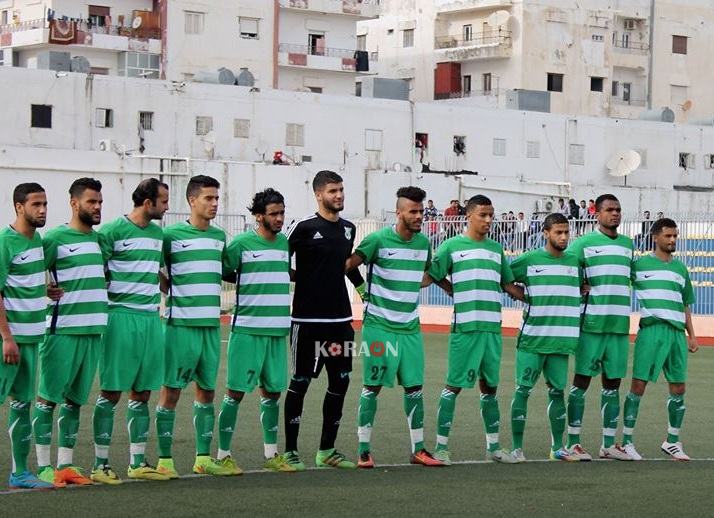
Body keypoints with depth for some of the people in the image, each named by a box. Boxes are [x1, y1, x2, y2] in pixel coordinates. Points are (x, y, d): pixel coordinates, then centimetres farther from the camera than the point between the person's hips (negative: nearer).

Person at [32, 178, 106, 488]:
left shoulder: (99, 239, 14)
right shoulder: (55, 238, -7)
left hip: (93, 331, 7)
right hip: (62, 330, -7)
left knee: (75, 400, 11)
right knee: (48, 397, -2)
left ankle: (65, 465, 16)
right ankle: (43, 467, 2)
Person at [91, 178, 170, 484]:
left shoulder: (158, 233, 15)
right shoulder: (113, 231, -8)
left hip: (151, 318, 7)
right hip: (121, 318, -7)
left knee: (142, 393, 10)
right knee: (111, 392, -4)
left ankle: (138, 462, 16)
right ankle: (100, 464, 1)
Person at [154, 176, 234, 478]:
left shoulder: (219, 237, 12)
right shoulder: (172, 235, -5)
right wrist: (171, 291, -6)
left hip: (211, 325, 6)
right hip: (180, 324, -6)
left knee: (206, 391, 10)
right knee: (171, 391, -3)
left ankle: (204, 458, 17)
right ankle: (164, 459, 1)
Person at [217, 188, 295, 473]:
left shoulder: (285, 243, 12)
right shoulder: (242, 243, -7)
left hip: (277, 331, 6)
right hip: (247, 329, -6)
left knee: (272, 391, 11)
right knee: (236, 391, -4)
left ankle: (271, 454, 19)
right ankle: (223, 454, 2)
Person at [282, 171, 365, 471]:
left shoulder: (348, 229, 11)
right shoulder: (304, 227, -9)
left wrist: (362, 287, 22)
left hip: (340, 318, 7)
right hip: (307, 318, -6)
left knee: (340, 381, 7)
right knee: (300, 382, 0)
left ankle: (327, 451, 17)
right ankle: (290, 451, 7)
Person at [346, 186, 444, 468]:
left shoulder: (423, 243, 9)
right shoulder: (378, 240, -10)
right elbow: (349, 264, -6)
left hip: (410, 328, 6)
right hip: (379, 326, -6)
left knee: (415, 387, 6)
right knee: (372, 386, -1)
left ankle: (418, 450, 14)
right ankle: (364, 451, 5)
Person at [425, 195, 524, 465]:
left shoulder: (496, 249, 16)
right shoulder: (452, 246, 1)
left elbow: (509, 285, 21)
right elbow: (432, 277, 4)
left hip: (493, 328, 5)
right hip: (464, 327, -5)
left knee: (489, 386, 11)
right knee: (454, 385, -4)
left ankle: (493, 446, 18)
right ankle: (441, 446, -1)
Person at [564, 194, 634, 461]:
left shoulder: (628, 244, 15)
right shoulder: (584, 243, -3)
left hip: (620, 325, 5)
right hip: (591, 325, -5)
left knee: (613, 383, 8)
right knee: (582, 380, -2)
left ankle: (609, 444, 13)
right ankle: (573, 442, 1)